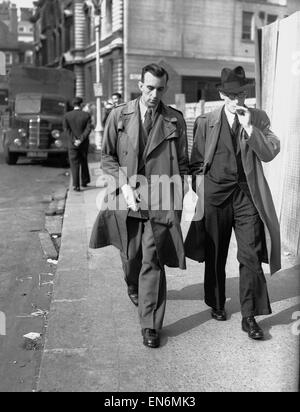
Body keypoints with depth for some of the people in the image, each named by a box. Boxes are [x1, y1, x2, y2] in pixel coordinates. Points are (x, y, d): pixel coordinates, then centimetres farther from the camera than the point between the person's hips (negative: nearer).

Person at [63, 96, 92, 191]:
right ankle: (84, 182, 27)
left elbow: (66, 129, -8)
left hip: (72, 144, -1)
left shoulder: (67, 116, -2)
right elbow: (88, 129, -11)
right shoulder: (87, 115, -3)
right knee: (84, 162, 19)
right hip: (84, 144, 1)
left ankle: (76, 185, -4)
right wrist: (81, 140, -13)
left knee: (74, 165, 2)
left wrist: (74, 140, -12)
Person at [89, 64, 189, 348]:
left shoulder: (175, 120, 4)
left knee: (152, 260, -6)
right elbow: (107, 157, 6)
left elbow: (182, 164, 7)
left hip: (160, 201, -1)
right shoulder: (119, 116, 5)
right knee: (130, 256, 13)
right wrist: (124, 185, -9)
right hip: (127, 198, 2)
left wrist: (176, 201, -1)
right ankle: (134, 289, 47)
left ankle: (150, 326, 3)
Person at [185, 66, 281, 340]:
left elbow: (270, 153, -7)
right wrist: (200, 194, 3)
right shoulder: (206, 122, 2)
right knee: (215, 255, 12)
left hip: (247, 194, 0)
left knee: (251, 256, -3)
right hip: (215, 193, 0)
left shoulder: (258, 119, 4)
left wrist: (249, 127, -15)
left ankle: (249, 317, 8)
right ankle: (217, 304, 33)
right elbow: (197, 163, 8)